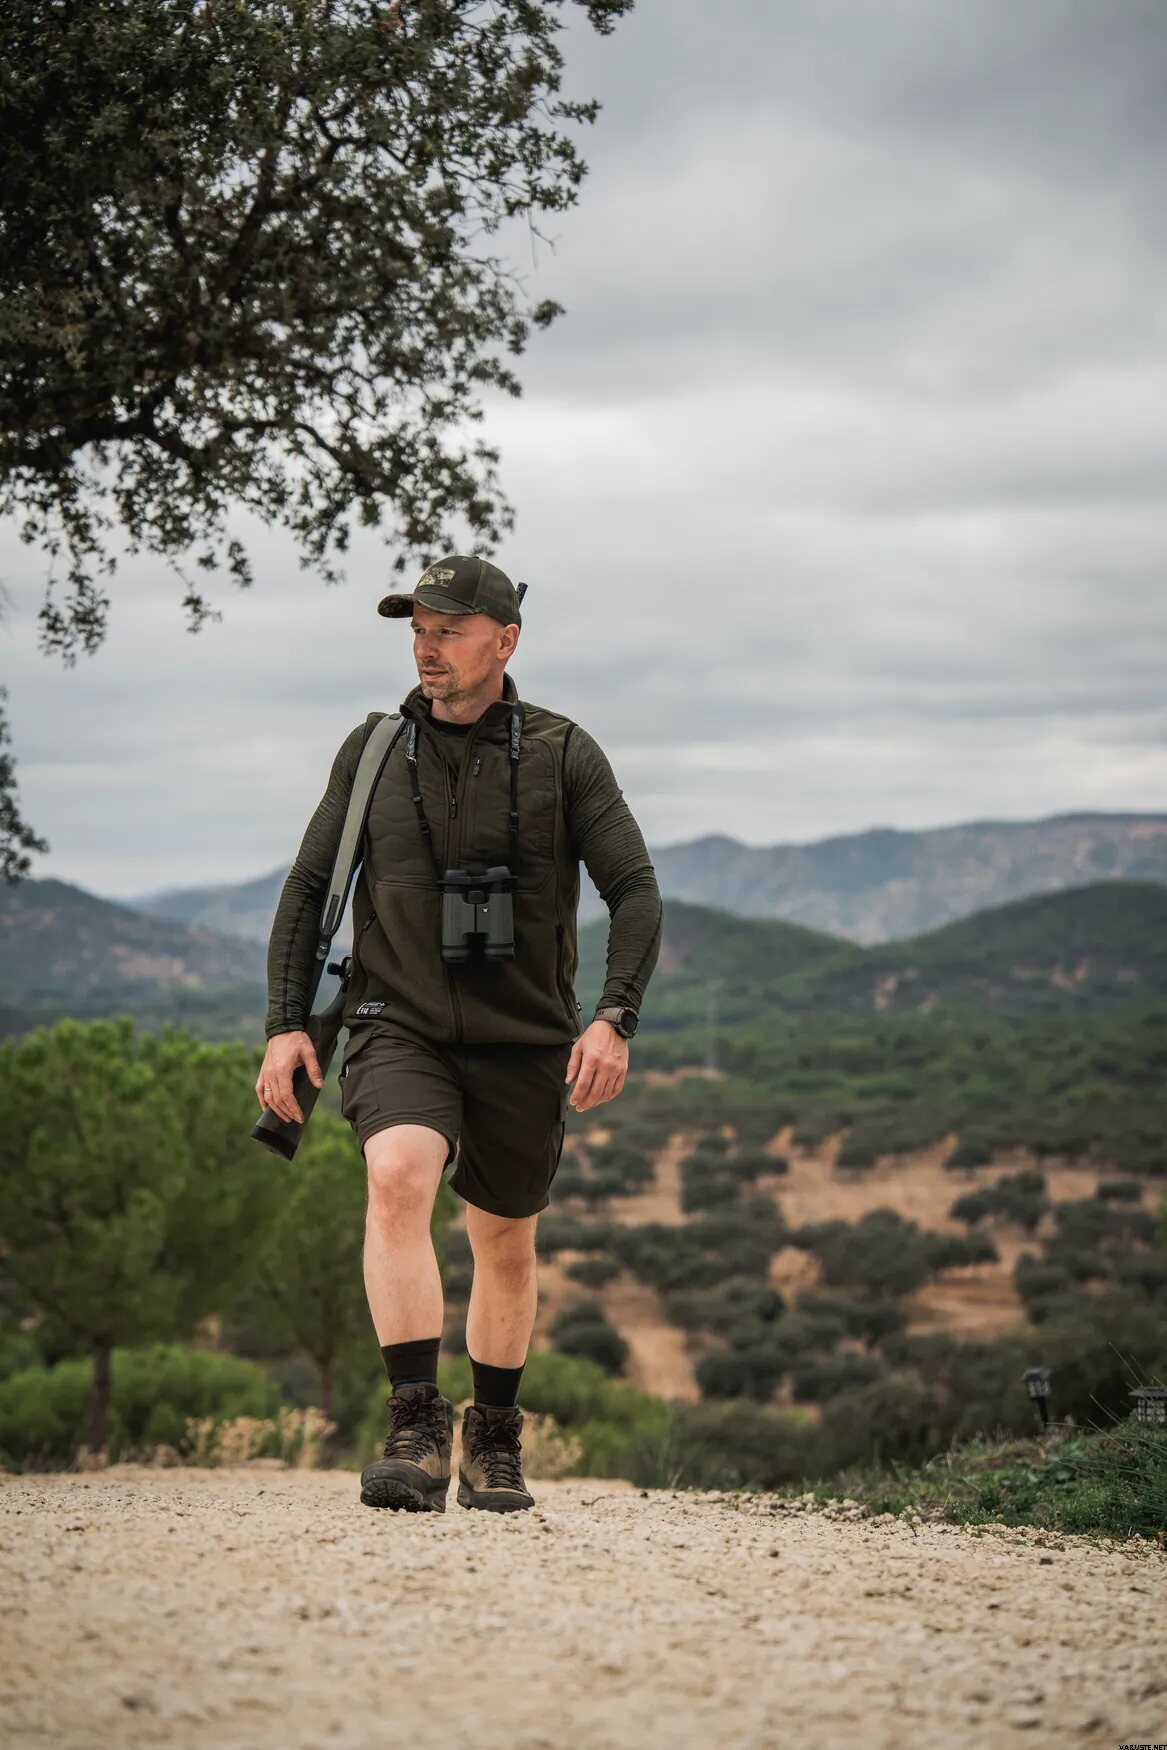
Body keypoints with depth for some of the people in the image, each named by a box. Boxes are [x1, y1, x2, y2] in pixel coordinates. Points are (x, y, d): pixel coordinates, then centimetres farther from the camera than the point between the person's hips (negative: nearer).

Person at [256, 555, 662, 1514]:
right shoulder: (373, 749, 3)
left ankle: (495, 1443, 33)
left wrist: (615, 1016, -19)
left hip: (524, 1042, 1)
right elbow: (308, 891, 9)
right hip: (400, 1029, 0)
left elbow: (636, 891, -4)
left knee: (507, 1246, 12)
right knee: (398, 1176, -29)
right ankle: (416, 1429, -32)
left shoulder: (563, 753, -2)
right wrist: (286, 1024, -1)